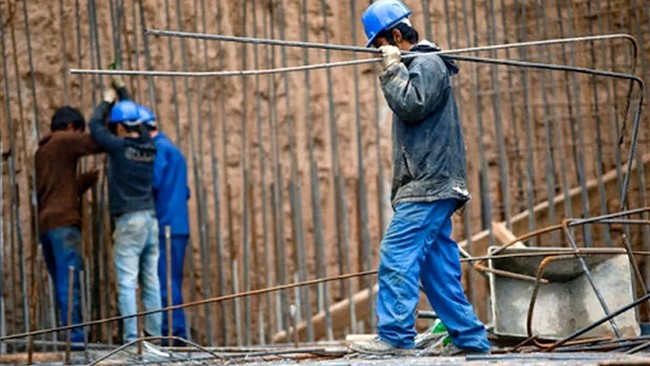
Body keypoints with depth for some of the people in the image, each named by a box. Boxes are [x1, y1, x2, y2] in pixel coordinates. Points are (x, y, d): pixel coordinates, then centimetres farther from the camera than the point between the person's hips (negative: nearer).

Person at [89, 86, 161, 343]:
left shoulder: (119, 146, -8)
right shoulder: (149, 147, 8)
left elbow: (95, 125, 6)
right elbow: (141, 125, 27)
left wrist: (107, 101, 22)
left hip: (129, 221, -6)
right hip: (151, 219, 6)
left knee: (126, 283, -7)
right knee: (151, 282, 8)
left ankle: (131, 337, -12)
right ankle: (154, 333, 8)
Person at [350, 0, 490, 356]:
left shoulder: (428, 64, -7)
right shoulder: (416, 65, 23)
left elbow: (412, 106, -20)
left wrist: (392, 68, -12)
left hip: (428, 186, -11)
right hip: (429, 185, 11)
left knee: (396, 256, -15)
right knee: (437, 268, 9)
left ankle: (394, 335, -19)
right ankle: (469, 337, 9)